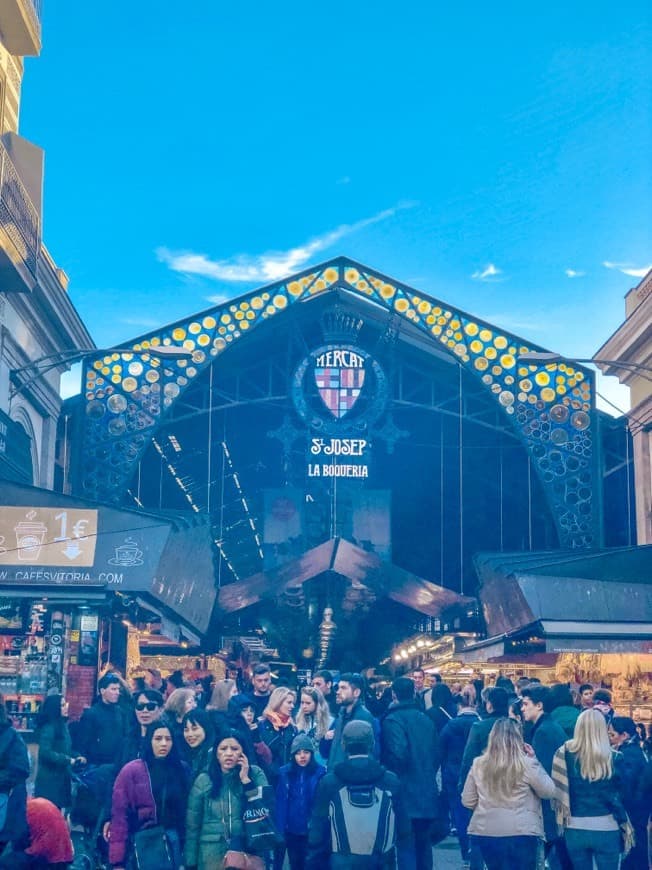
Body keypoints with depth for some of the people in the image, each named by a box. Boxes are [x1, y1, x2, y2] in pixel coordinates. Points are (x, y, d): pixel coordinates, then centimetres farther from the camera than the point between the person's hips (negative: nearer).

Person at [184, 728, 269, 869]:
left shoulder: (255, 774, 0)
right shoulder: (203, 780, 0)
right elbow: (192, 824, 3)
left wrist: (245, 779, -13)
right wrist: (190, 864, 1)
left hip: (249, 851, 0)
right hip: (212, 853, 0)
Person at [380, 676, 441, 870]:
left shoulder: (393, 720, -12)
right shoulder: (426, 719, 10)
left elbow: (398, 754, -23)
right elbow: (437, 753, 15)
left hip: (405, 795, -7)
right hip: (427, 794, 7)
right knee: (423, 843, 15)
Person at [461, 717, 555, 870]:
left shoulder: (479, 764, 1)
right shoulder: (527, 764, -10)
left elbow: (467, 801, 6)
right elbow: (549, 791, 1)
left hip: (485, 832, 4)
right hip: (521, 833, -3)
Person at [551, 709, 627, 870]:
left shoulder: (565, 753, -5)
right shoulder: (612, 757, -10)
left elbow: (558, 789, -2)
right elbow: (616, 794, -7)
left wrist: (562, 820, 9)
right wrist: (623, 820, 5)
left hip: (575, 828, 2)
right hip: (606, 828, -2)